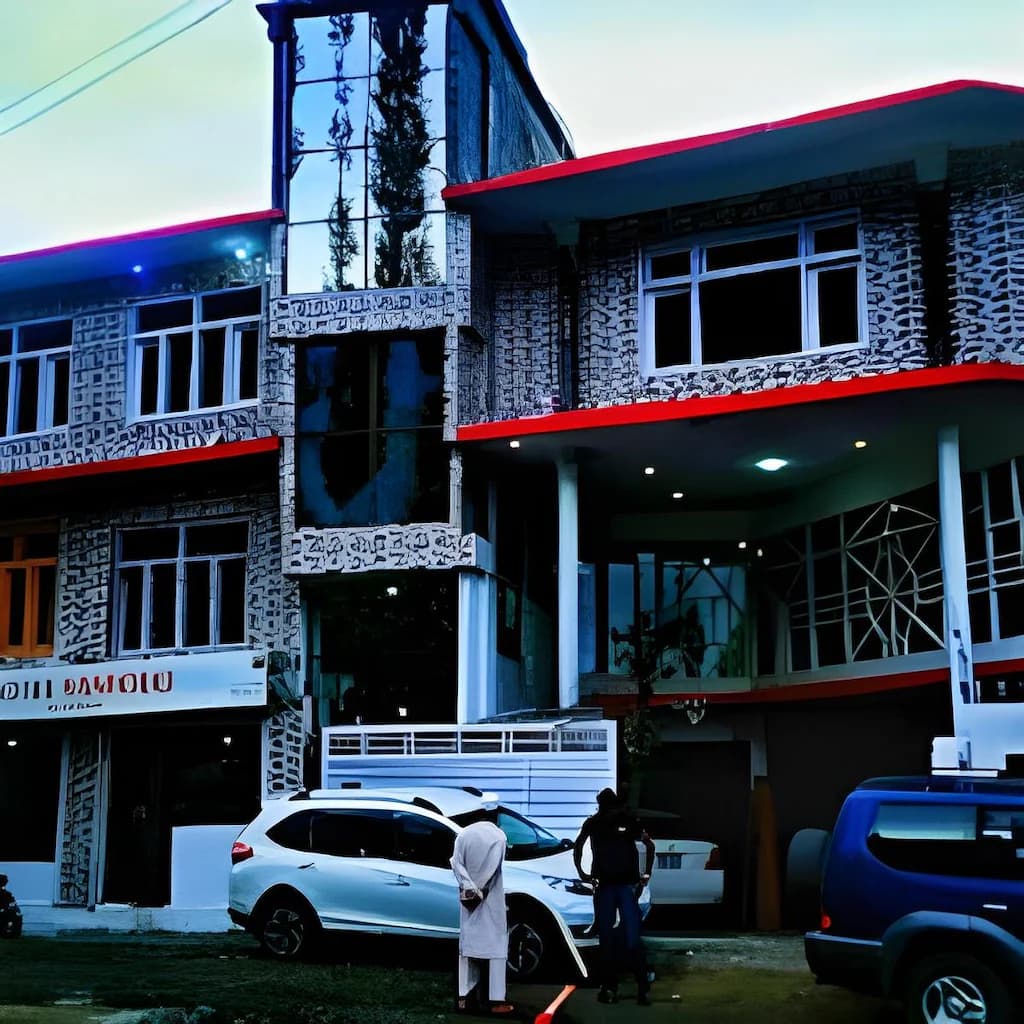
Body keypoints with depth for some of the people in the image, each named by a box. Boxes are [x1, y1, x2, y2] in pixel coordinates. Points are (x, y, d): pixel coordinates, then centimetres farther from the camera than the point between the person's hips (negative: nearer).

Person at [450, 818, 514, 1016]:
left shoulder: (463, 834, 6)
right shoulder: (498, 836, -6)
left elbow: (456, 862, -6)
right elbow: (493, 867, -14)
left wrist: (469, 888, -14)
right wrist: (479, 890, -10)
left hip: (467, 898, 4)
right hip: (491, 899, -4)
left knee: (467, 944, 11)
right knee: (496, 944, 0)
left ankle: (464, 997, 10)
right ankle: (496, 1001, -4)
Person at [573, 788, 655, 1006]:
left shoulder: (628, 821, -4)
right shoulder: (593, 823, 2)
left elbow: (649, 845, 10)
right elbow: (578, 846, 20)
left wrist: (646, 874, 6)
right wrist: (581, 872, 13)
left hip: (628, 885, -3)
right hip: (603, 885, 3)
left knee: (632, 939, -9)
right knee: (606, 938, 5)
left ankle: (643, 987, -5)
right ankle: (609, 986, 11)